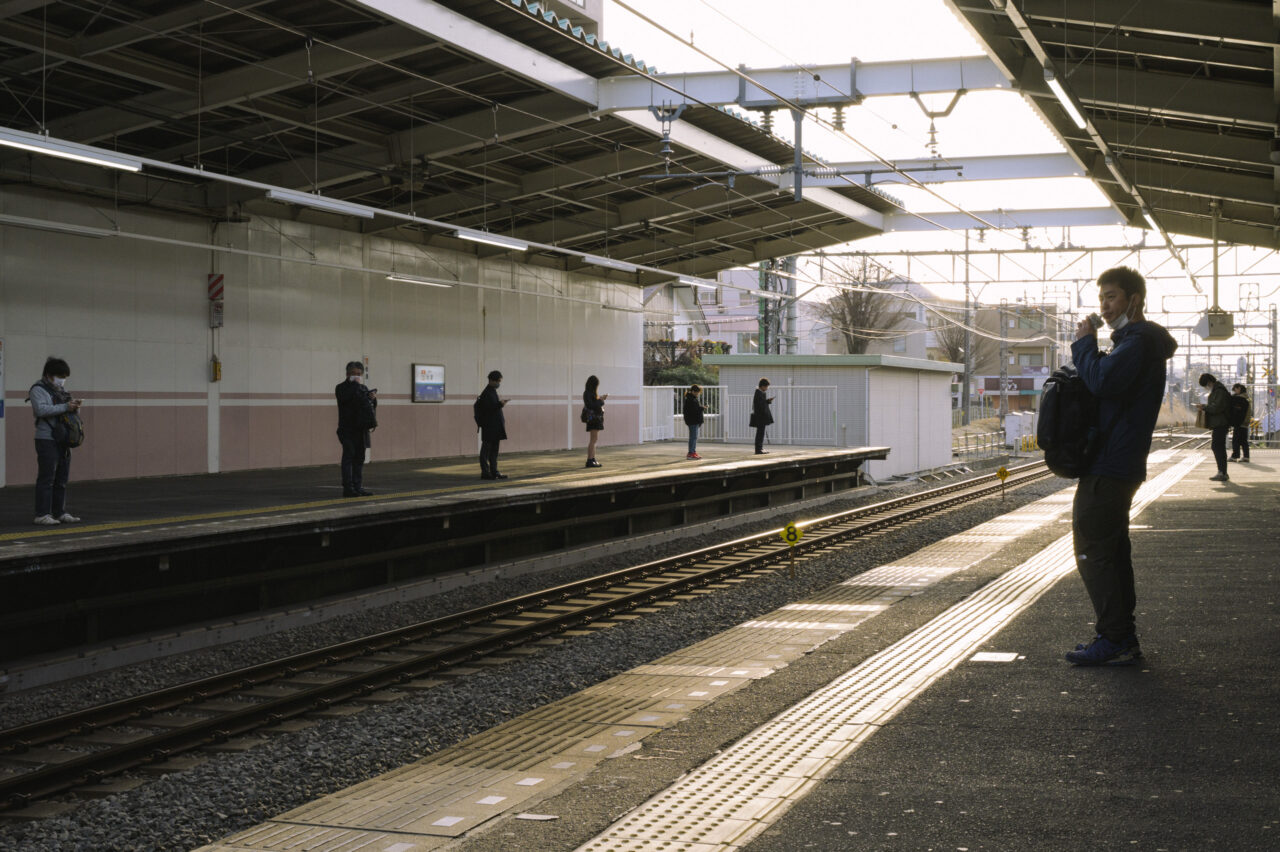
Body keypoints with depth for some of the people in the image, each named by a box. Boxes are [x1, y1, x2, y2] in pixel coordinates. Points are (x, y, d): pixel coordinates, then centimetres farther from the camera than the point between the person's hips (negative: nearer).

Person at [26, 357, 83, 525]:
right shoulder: (38, 389, -6)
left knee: (62, 479, 10)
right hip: (47, 440, -8)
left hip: (62, 440, 8)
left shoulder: (61, 390, 19)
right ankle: (42, 514, -7)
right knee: (46, 478, -8)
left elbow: (68, 409, 24)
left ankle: (60, 512, 16)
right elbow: (41, 409, -21)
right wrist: (65, 407, -23)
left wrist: (75, 406, 1)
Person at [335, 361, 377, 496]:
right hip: (347, 429, -6)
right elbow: (344, 398, -23)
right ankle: (348, 488, -9)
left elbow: (370, 405, 16)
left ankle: (358, 487, 11)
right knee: (349, 456, -8)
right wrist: (355, 384, -17)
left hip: (361, 428, 6)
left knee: (359, 458, 7)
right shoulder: (341, 387, -1)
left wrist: (373, 398, -6)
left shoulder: (363, 388, 17)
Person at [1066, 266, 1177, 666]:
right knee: (1112, 552, 14)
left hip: (1108, 466, -11)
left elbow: (1102, 381, -29)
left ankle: (1115, 641, -7)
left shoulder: (1138, 341, -14)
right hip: (1119, 464, 11)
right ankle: (1123, 638, 18)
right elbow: (1106, 383, 22)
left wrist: (1084, 343, -15)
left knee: (1093, 553, -9)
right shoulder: (1135, 339, 21)